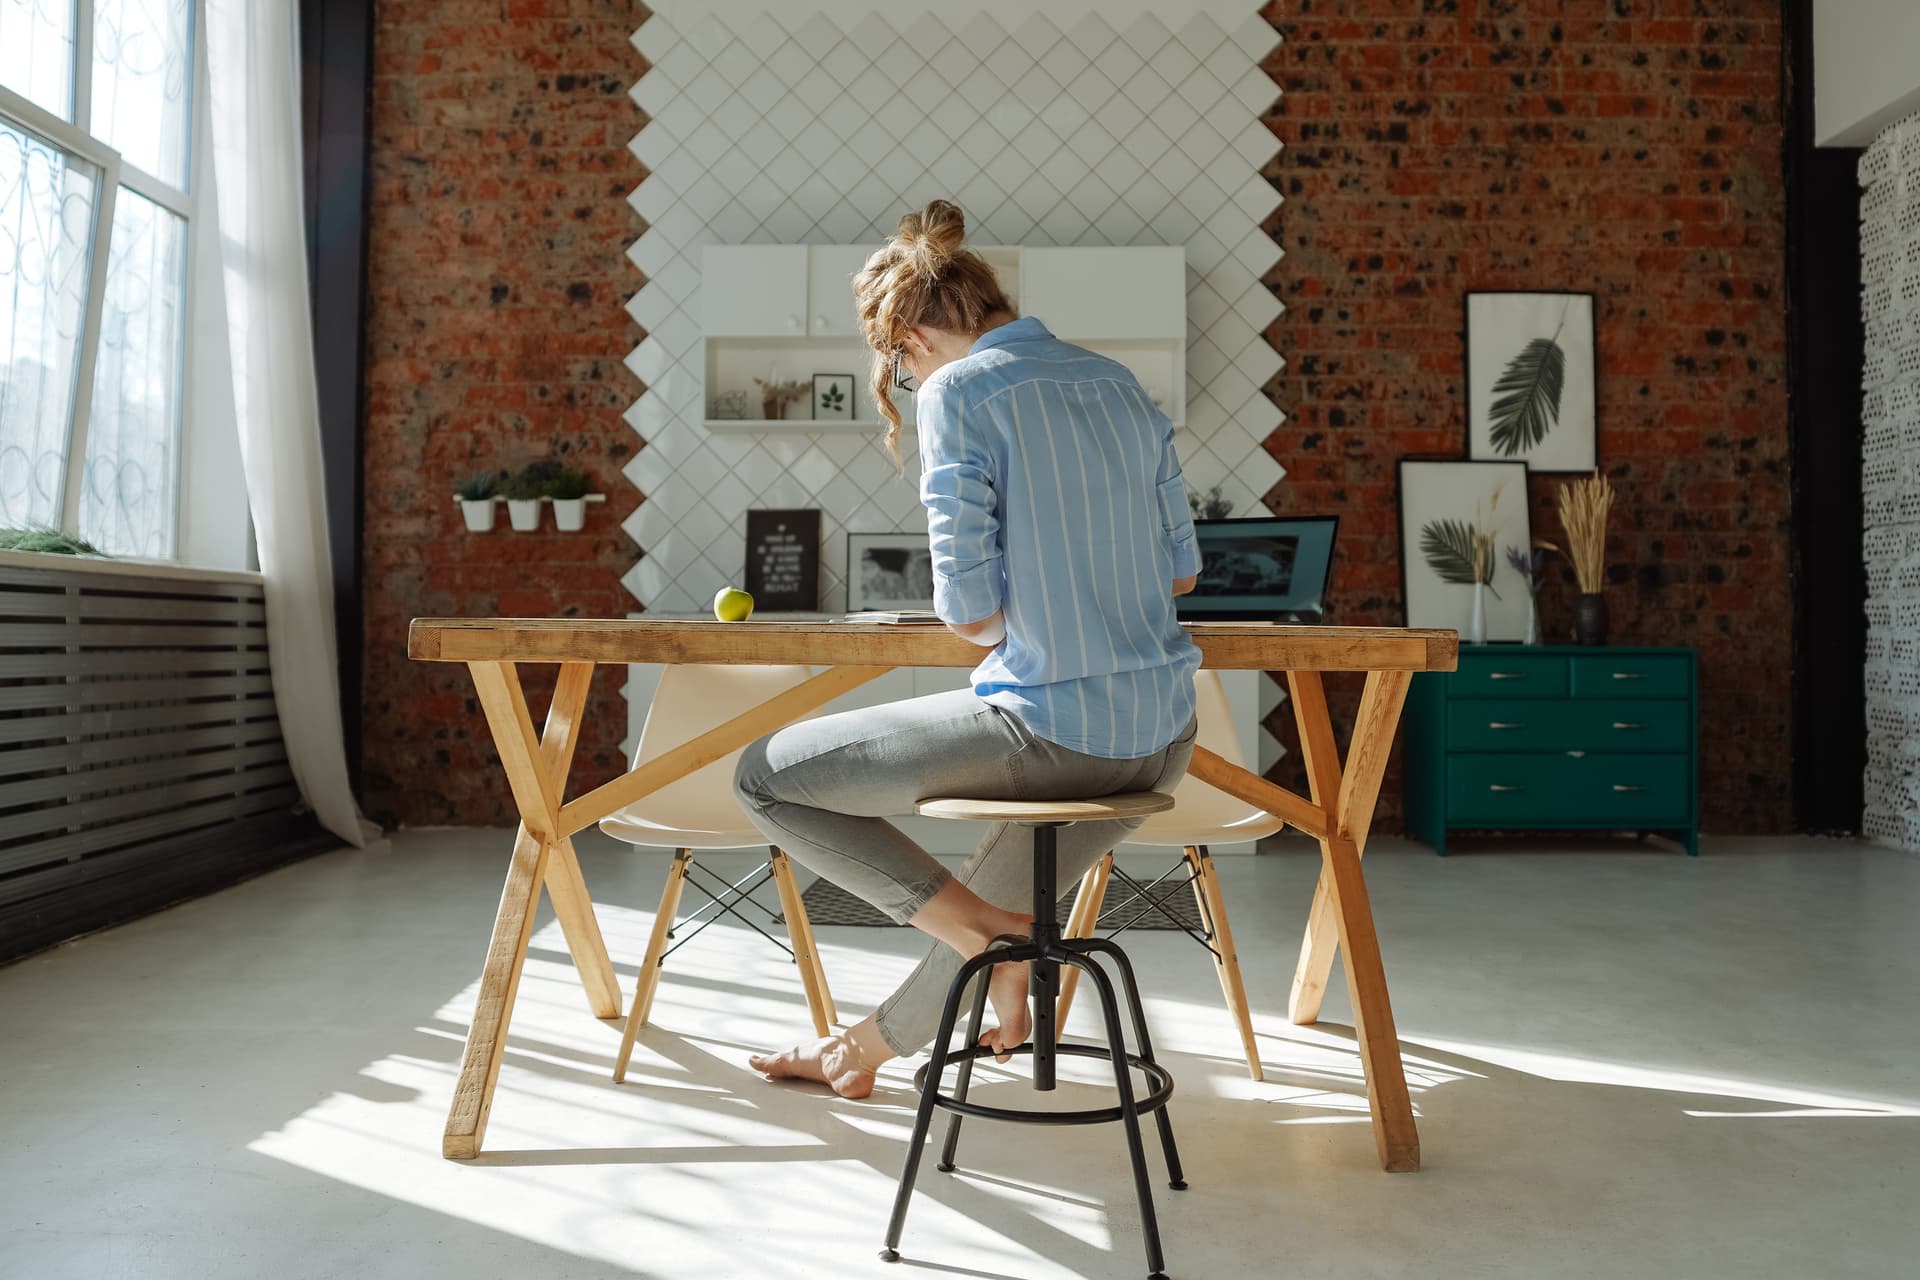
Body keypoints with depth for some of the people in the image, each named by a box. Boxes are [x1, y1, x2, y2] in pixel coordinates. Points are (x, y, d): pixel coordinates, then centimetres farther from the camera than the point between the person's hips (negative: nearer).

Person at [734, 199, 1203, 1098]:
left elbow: (969, 610, -14)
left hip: (1046, 732, -8)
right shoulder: (1119, 383, 11)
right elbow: (1182, 568, 14)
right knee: (1007, 887, 35)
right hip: (1160, 741, 8)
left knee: (765, 778, 8)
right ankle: (872, 1044, 52)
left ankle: (991, 939, 6)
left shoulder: (958, 392, -10)